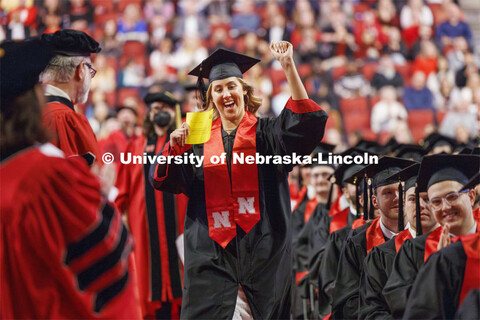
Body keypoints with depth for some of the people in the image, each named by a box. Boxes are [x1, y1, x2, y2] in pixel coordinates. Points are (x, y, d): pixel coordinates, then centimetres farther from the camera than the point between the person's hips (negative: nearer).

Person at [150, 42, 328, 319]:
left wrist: (288, 67, -17)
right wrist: (175, 146, -14)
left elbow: (307, 121, -11)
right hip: (212, 251, 1)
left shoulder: (266, 133, 7)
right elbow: (164, 180, 6)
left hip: (261, 249, -1)